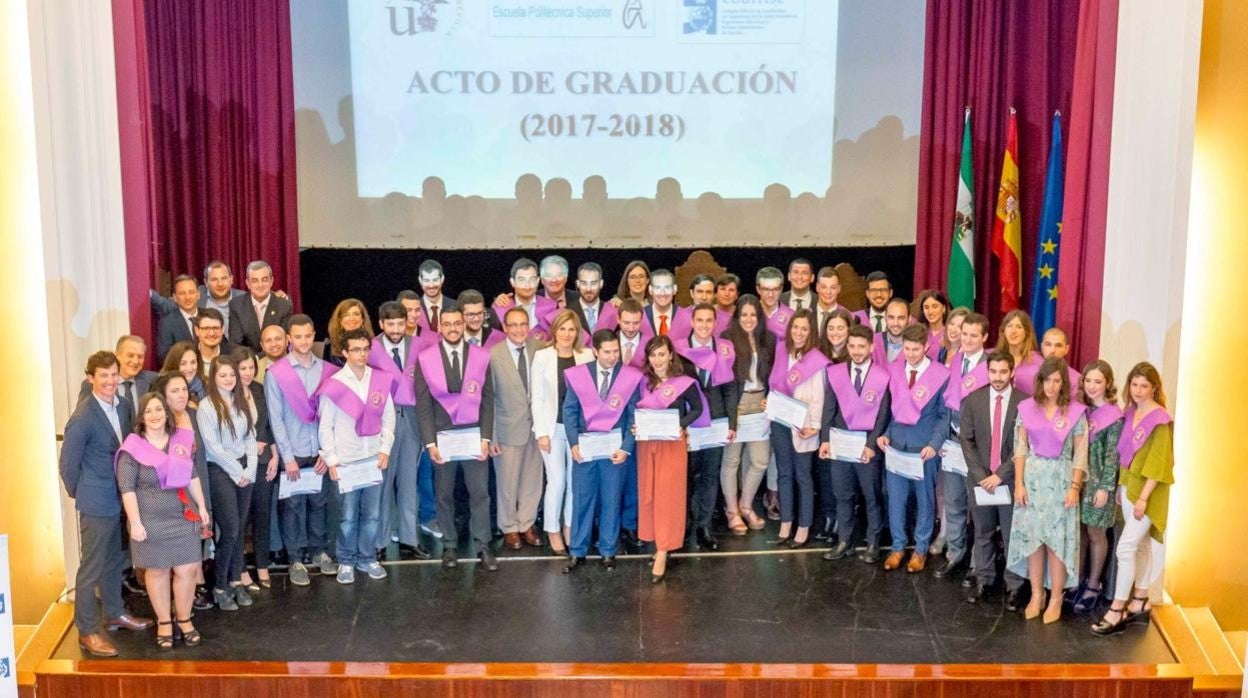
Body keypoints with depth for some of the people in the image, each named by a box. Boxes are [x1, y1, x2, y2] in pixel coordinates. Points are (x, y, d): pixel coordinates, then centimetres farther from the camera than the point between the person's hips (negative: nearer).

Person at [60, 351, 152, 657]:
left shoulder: (123, 406, 1)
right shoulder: (83, 417, -21)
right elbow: (68, 463, -15)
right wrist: (80, 494, -3)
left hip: (118, 499, 8)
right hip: (96, 503, -7)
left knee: (114, 561, 22)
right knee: (91, 568, 1)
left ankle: (115, 613, 39)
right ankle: (87, 631, 9)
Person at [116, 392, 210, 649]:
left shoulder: (181, 440, 4)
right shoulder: (133, 447, -10)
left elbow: (192, 476, 13)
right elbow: (127, 488, -11)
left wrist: (202, 506, 10)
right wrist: (135, 522, -15)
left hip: (183, 517, 3)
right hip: (151, 520, -3)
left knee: (187, 569, 5)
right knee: (157, 570, 8)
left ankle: (184, 619, 23)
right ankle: (163, 621, 24)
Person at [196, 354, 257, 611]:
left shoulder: (241, 403, 9)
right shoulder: (206, 406, -9)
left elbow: (250, 438, 9)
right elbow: (212, 446, -12)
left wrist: (250, 469, -4)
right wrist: (237, 472, -10)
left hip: (244, 470, 6)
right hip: (220, 471, -5)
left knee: (239, 529, 8)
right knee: (230, 530, -7)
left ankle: (236, 581, 17)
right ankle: (220, 586, 5)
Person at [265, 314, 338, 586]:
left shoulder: (326, 371, 1)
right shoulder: (276, 374, -6)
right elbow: (275, 418, -7)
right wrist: (288, 457, -9)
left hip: (319, 452, 2)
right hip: (292, 453, -2)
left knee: (319, 503, 12)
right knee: (293, 506, 5)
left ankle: (318, 551, 28)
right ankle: (295, 560, 15)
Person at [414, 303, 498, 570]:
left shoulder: (481, 357, 1)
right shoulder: (426, 359, -2)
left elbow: (487, 400, 2)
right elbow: (423, 404, -3)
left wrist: (486, 437, -5)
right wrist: (430, 442, -9)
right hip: (442, 435, 0)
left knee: (480, 491, 2)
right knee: (444, 493, 9)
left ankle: (483, 546, 11)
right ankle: (449, 545, 20)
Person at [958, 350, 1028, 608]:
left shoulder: (1024, 402, -8)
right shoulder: (972, 400, -1)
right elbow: (966, 440, -1)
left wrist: (1000, 475, -14)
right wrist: (981, 475, -10)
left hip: (1010, 479, -2)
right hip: (980, 479, 2)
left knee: (1012, 536, 5)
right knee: (982, 534, 14)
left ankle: (1014, 586, 17)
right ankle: (984, 580, 28)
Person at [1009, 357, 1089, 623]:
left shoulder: (1075, 412, -2)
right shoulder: (1027, 408, 2)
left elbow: (1080, 454, -1)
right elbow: (1020, 448, 3)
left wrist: (1075, 487, -7)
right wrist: (1018, 483, -3)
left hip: (1061, 480, -2)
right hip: (1032, 477, 2)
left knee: (1057, 540, 0)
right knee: (1032, 538, 6)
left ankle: (1055, 598, 11)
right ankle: (1036, 595, 18)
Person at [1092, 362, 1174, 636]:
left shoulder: (1160, 420, -15)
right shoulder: (1130, 413, 7)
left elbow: (1157, 462, -17)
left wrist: (1143, 498, -19)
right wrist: (1121, 486, 10)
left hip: (1148, 490, -7)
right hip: (1128, 485, 7)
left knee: (1126, 547, -10)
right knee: (1141, 545, 15)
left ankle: (1116, 611, -5)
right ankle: (1141, 601, 25)